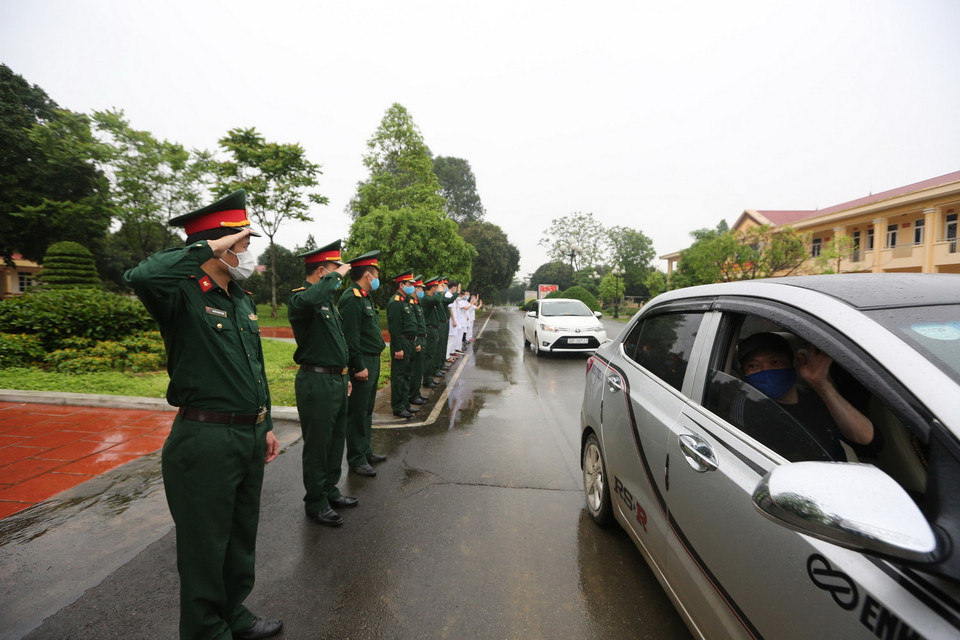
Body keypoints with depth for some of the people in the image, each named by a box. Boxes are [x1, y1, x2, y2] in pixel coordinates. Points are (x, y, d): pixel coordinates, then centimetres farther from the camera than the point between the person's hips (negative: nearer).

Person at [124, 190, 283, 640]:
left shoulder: (243, 300, 10)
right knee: (206, 544, 11)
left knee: (242, 536, 23)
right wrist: (207, 248, -26)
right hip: (205, 439, -8)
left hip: (249, 437, 8)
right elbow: (141, 276, -38)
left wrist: (266, 425, 17)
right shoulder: (184, 296, -13)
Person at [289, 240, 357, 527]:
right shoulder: (300, 298, -15)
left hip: (336, 379, 9)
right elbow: (309, 299, -43)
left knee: (336, 439, 19)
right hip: (316, 382, -9)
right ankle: (315, 503, 20)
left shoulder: (327, 299, 14)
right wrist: (336, 275, -28)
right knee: (317, 444, 4)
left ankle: (330, 490, 36)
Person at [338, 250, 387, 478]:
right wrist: (359, 366, -21)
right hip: (362, 365, -10)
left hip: (372, 362, 10)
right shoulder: (351, 299, -17)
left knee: (367, 410, 18)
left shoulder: (365, 297, 15)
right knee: (357, 413, 1)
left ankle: (365, 451, 31)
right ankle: (356, 460, 13)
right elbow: (350, 337, -22)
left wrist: (374, 363, 17)